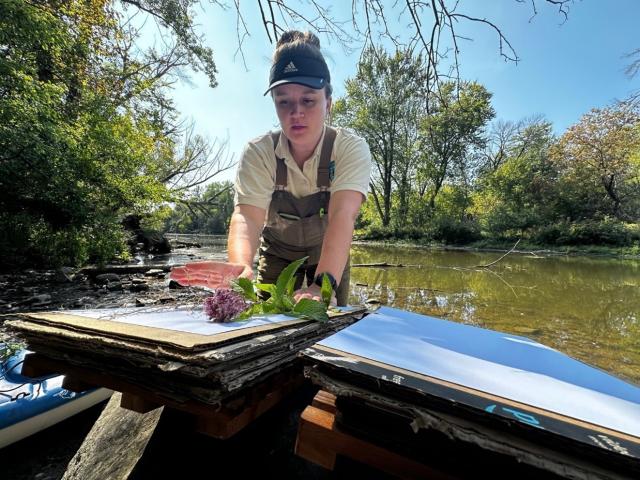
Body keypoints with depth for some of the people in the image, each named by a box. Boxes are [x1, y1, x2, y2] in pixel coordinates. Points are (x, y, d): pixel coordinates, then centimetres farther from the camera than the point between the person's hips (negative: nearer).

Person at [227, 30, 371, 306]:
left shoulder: (352, 149, -26)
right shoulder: (258, 152, -23)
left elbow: (343, 215, -41)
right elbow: (247, 216, -36)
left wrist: (323, 284, -56)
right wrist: (241, 269, -56)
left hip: (330, 252, 0)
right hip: (278, 250, 1)